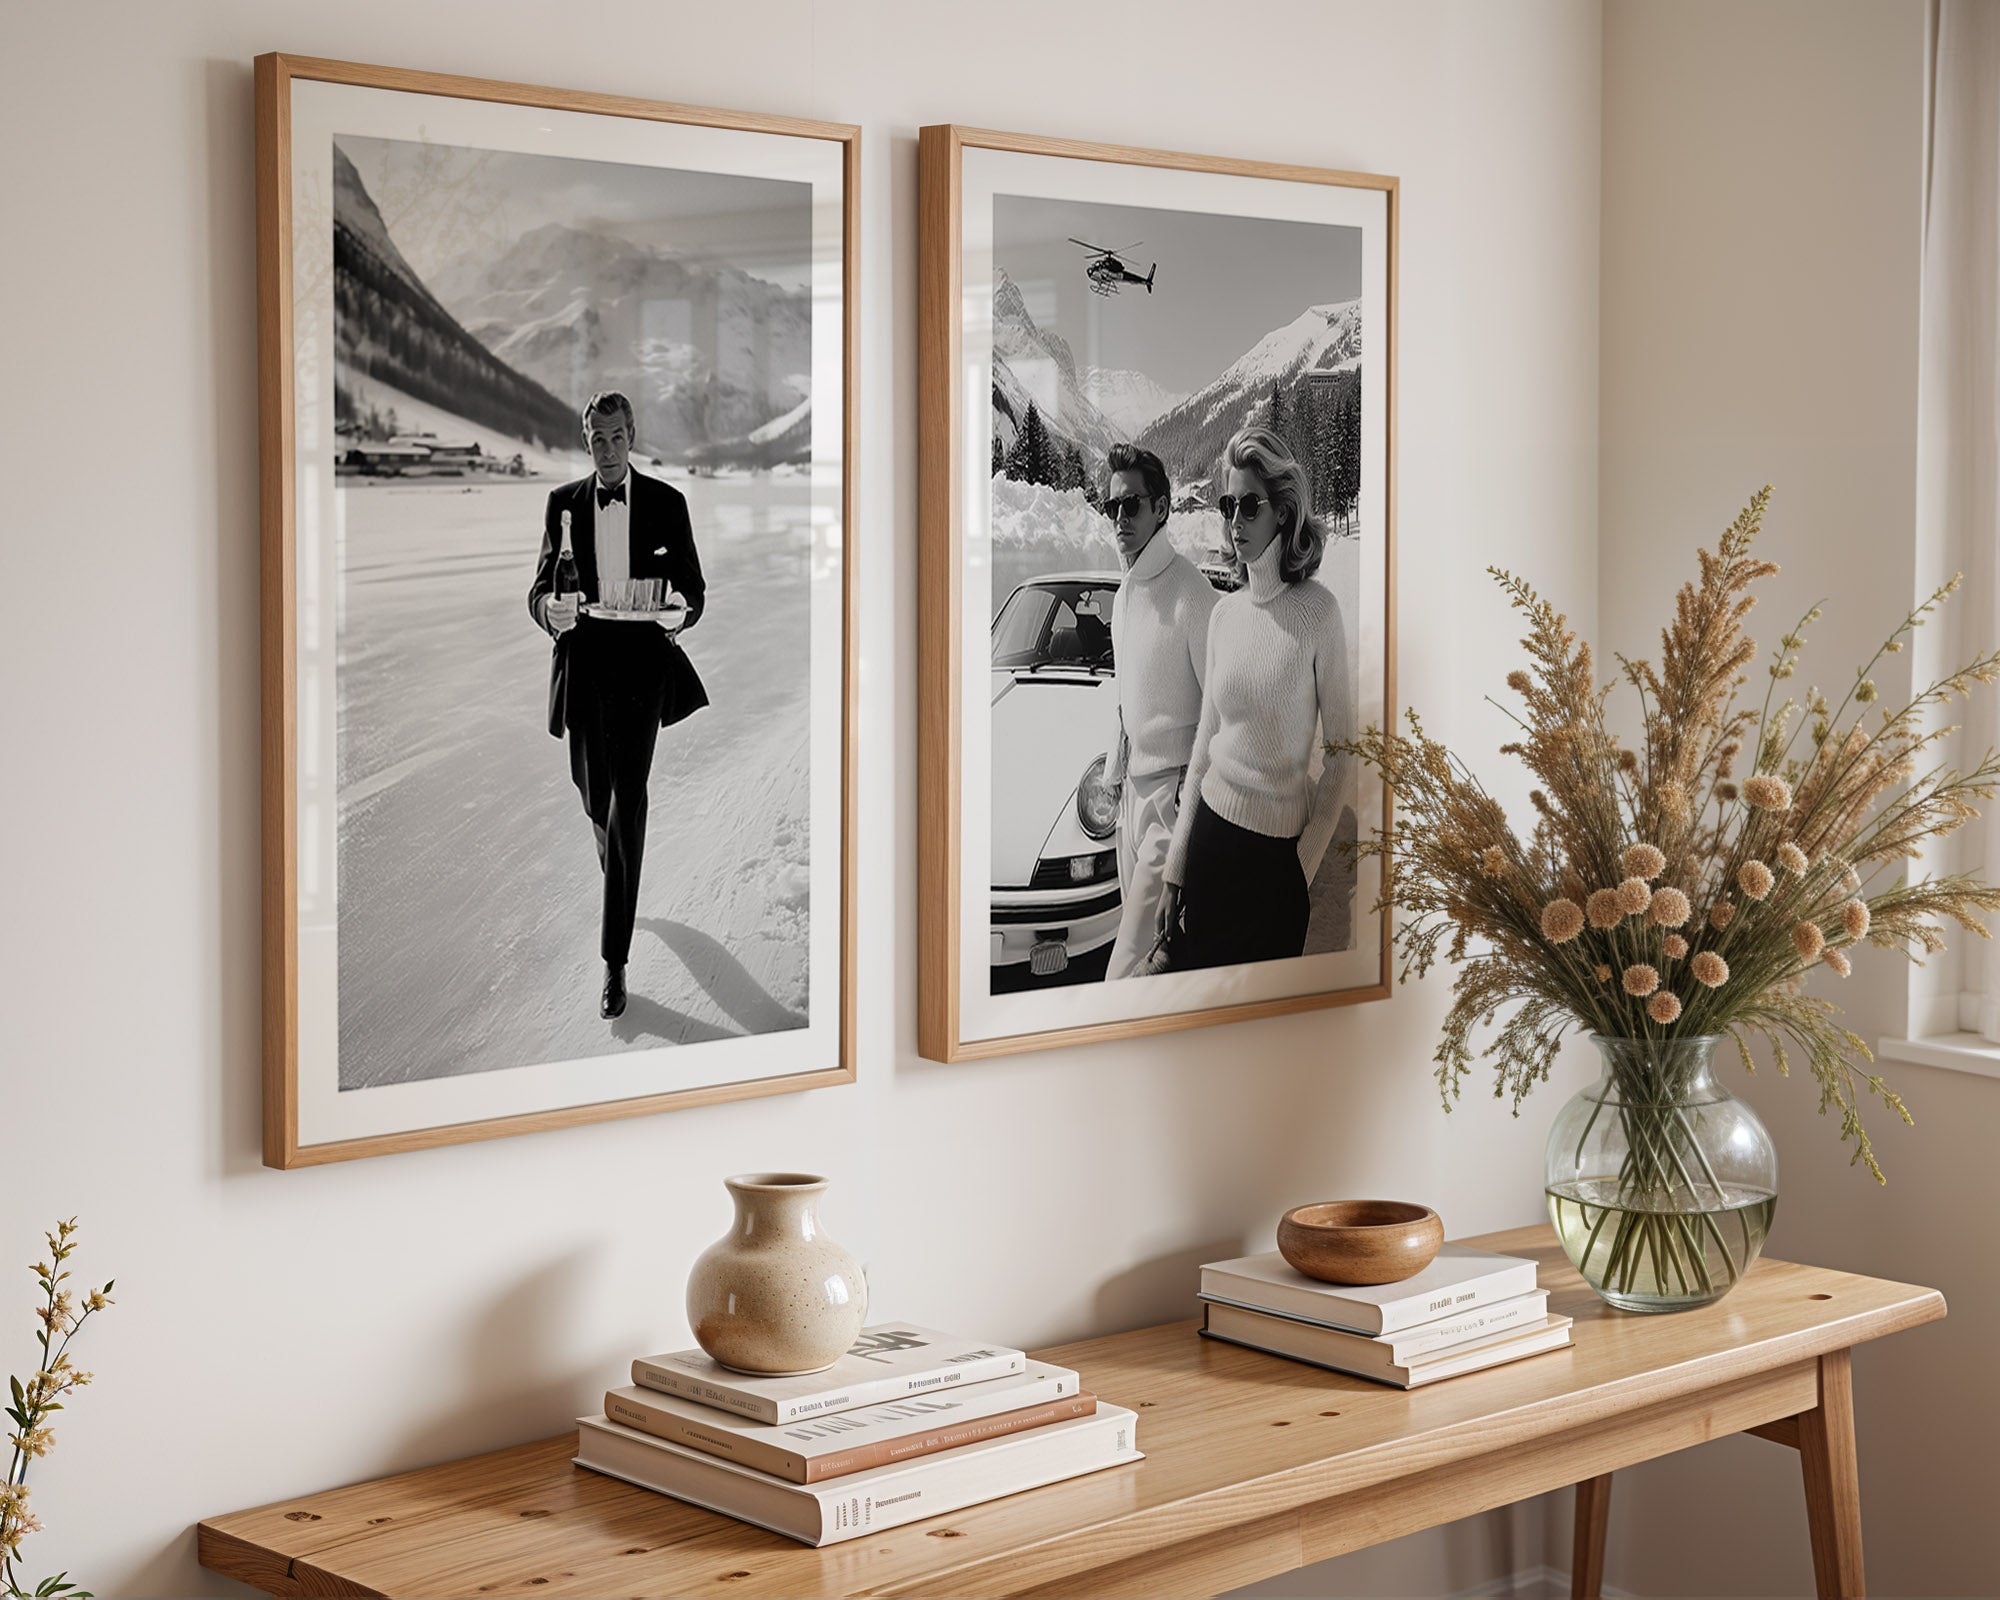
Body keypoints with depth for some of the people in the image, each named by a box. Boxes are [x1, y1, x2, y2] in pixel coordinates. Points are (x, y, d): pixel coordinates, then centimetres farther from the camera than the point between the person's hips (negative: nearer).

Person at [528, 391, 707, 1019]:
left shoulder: (667, 503, 2)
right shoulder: (564, 503, 6)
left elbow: (693, 587, 6)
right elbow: (541, 588, 4)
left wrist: (681, 614, -18)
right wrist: (549, 609, -21)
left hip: (640, 667, -3)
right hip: (583, 667, 3)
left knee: (627, 807, -11)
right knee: (595, 797, 15)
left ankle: (615, 960, -10)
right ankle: (618, 884, 50)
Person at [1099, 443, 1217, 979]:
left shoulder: (1189, 592, -17)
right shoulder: (1124, 594, 12)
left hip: (1174, 792, -9)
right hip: (1134, 788, 9)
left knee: (1128, 967, -14)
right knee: (1146, 935, 16)